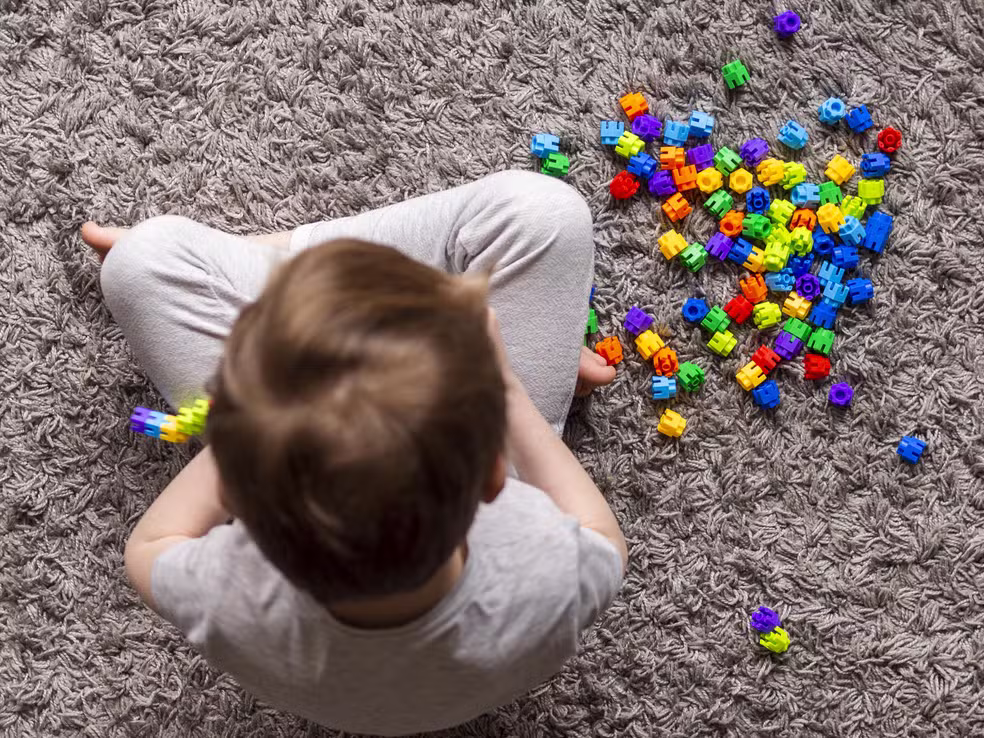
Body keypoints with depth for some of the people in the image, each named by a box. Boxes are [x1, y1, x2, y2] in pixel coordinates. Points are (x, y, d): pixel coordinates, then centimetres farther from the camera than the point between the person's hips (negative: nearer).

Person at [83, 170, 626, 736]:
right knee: (536, 205, -10)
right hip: (486, 513, 1)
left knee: (148, 252, -6)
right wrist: (505, 386, -15)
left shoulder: (229, 610, -43)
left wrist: (251, 423, -18)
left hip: (293, 532, 0)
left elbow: (149, 548, -16)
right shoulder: (550, 592, -44)